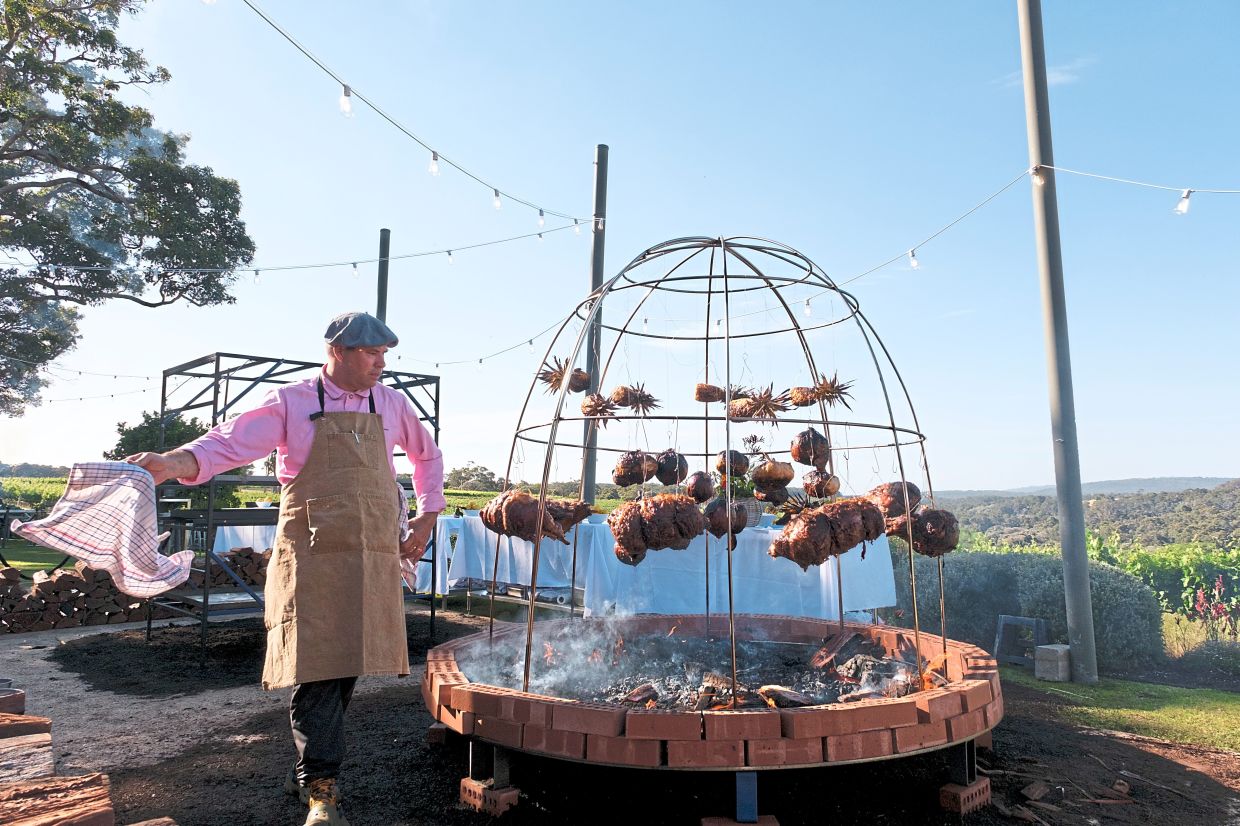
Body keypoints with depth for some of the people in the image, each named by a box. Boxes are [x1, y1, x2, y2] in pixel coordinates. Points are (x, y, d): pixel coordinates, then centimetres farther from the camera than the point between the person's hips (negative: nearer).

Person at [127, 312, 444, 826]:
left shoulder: (390, 404, 11)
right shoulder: (293, 403, 0)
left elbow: (428, 455, 25)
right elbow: (231, 441, -10)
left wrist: (427, 517, 18)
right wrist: (172, 463, -29)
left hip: (374, 560, 4)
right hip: (312, 557, -3)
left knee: (347, 667, 8)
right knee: (315, 669, -7)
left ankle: (308, 771, 25)